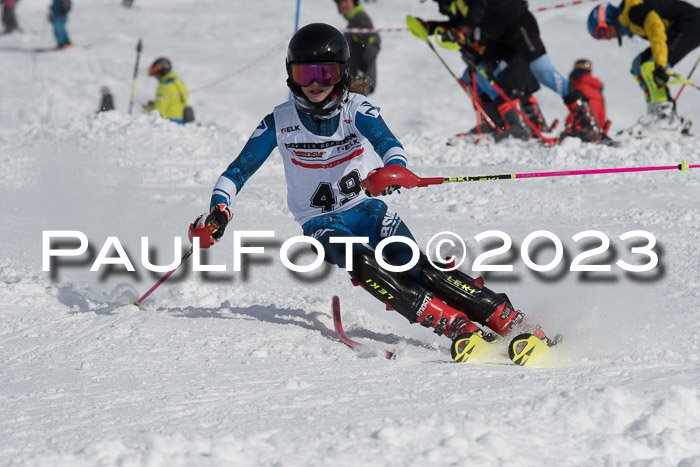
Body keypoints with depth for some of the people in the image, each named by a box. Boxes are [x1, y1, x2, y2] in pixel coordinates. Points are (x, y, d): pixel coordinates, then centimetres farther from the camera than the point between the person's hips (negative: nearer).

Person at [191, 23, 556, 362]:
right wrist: (218, 210, -19)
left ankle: (508, 320, -26)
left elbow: (388, 143, -27)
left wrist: (393, 169, -51)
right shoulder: (280, 123, -7)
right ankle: (455, 327, -37)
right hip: (321, 222, 0)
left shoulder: (356, 109, -10)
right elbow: (239, 170, 0)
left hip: (368, 208, 0)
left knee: (411, 265, -25)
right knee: (362, 267, -31)